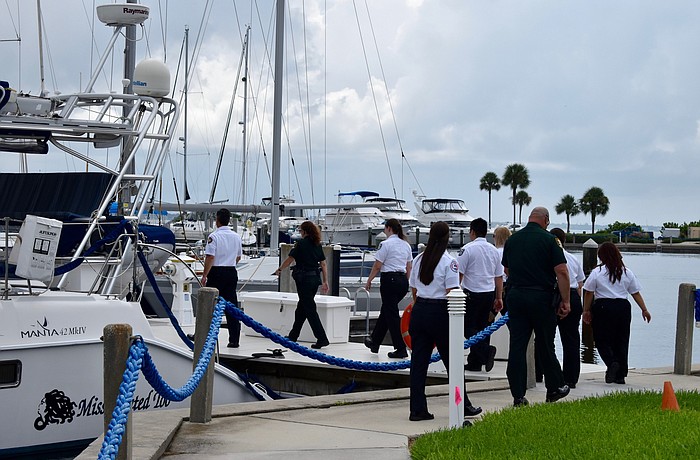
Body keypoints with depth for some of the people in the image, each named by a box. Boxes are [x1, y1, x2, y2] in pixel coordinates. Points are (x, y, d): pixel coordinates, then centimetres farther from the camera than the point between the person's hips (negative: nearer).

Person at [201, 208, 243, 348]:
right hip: (232, 273, 5)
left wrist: (205, 275, -10)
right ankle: (234, 340, 2)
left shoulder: (214, 236, -11)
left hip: (216, 272, -5)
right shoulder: (236, 237, 7)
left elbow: (210, 257, -15)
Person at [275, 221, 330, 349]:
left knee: (309, 309, -4)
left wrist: (279, 269, 11)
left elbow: (290, 259, -5)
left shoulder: (301, 243, -10)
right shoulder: (317, 245, 8)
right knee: (302, 307, 17)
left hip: (304, 279, -7)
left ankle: (322, 338, -11)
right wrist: (325, 282, 11)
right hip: (315, 278, 7)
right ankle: (293, 336, 28)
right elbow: (323, 264, 8)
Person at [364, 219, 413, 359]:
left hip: (389, 280, -8)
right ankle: (374, 343, 32)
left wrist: (369, 281, 0)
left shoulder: (386, 244, -12)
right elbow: (409, 268, 14)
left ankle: (401, 349, -5)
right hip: (402, 280, 8)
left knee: (392, 315, -3)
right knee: (386, 311, 19)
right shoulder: (406, 244, 11)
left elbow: (377, 266, -11)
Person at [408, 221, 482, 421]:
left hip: (419, 311, 5)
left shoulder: (418, 260, 7)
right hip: (439, 312, -5)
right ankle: (462, 405, 18)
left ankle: (418, 410, 5)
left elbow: (414, 290, 12)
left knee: (418, 361, 6)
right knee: (451, 360, 7)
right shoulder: (449, 262, -10)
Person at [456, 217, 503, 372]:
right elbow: (499, 276, 13)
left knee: (468, 327, -1)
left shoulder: (468, 249, -10)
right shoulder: (494, 250, 9)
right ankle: (475, 363, 13)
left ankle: (486, 350, -23)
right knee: (481, 327, 11)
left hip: (472, 293, -6)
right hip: (489, 294, 6)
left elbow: (459, 274, -12)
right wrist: (499, 298, 19)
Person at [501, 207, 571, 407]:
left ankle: (518, 396, 0)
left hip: (515, 295, 3)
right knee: (545, 345, 9)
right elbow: (562, 272, -11)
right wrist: (565, 301, -6)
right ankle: (555, 388, 23)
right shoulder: (549, 240, -5)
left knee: (517, 345, 2)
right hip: (541, 297, -3)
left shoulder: (512, 240, 8)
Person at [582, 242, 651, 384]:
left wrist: (586, 311, 5)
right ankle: (620, 375, 10)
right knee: (621, 341, 9)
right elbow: (636, 293, 9)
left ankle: (612, 363, -23)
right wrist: (644, 310, 16)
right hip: (623, 307, 4)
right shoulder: (627, 272, 7)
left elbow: (588, 293, -4)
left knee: (602, 340, 3)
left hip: (603, 307, -3)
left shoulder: (597, 272, -4)